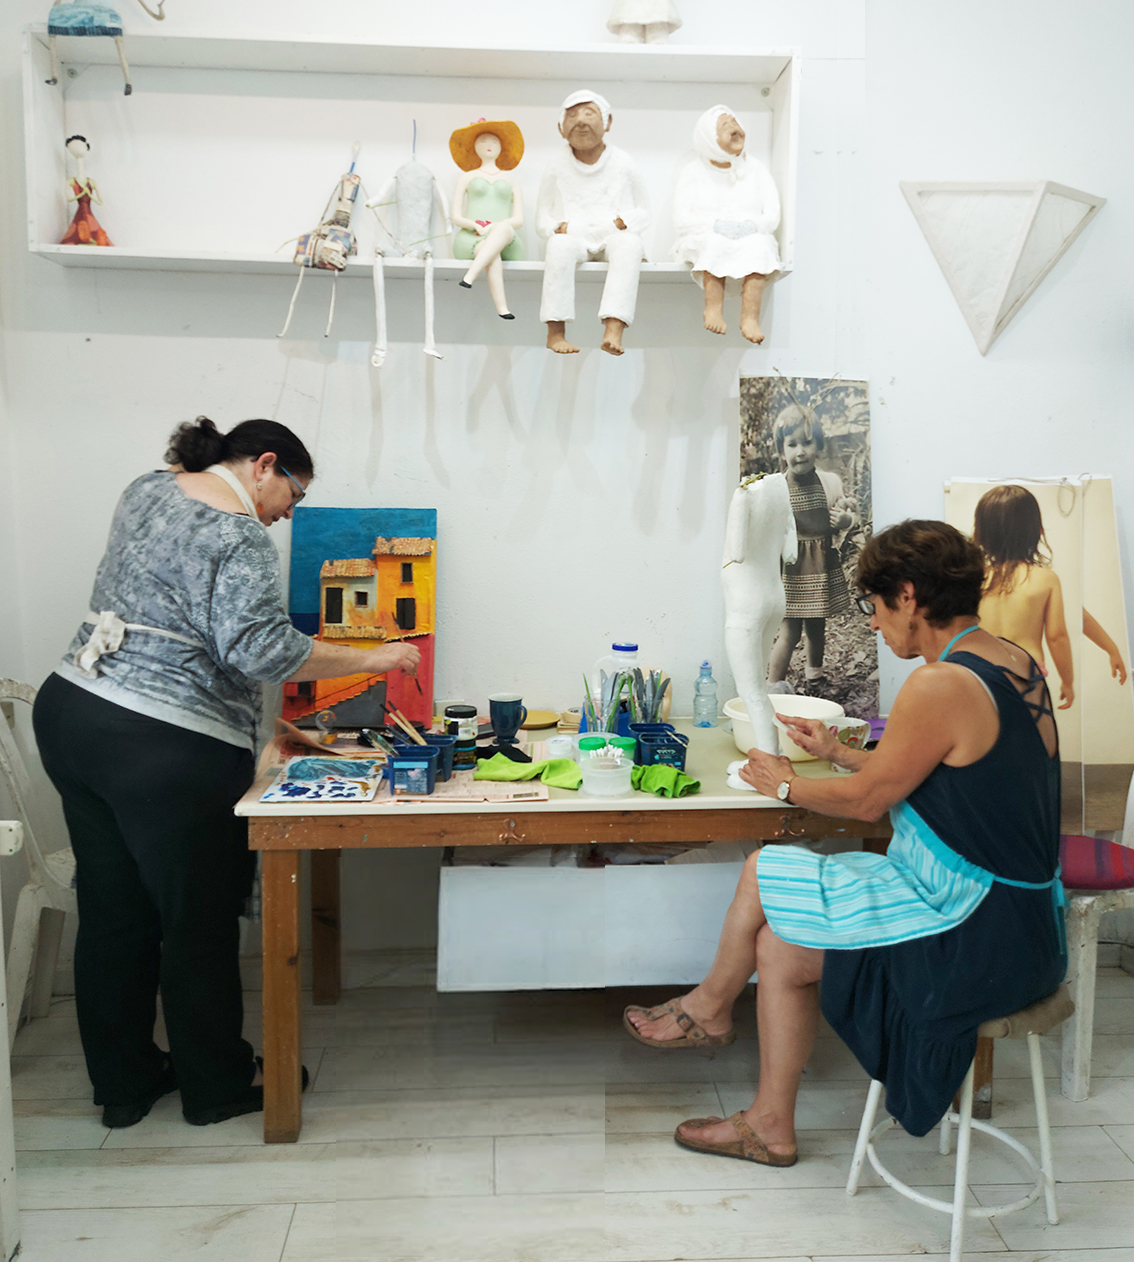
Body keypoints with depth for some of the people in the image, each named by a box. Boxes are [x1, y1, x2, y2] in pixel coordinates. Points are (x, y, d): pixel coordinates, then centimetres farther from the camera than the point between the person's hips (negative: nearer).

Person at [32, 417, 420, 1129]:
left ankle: (123, 1084, 30)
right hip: (165, 749, -9)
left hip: (71, 713, 9)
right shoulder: (240, 538, -15)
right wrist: (369, 660, -15)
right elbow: (260, 649, -24)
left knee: (111, 911, 16)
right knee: (198, 921, 7)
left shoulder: (147, 489, 13)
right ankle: (217, 1085, 24)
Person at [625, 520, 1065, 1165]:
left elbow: (867, 799, -13)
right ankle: (771, 1125, 23)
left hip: (980, 936, -9)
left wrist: (786, 784, 6)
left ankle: (709, 1007, 26)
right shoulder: (1013, 662, 6)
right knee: (779, 946, 10)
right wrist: (838, 750, 23)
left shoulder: (940, 686, -24)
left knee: (763, 872, 0)